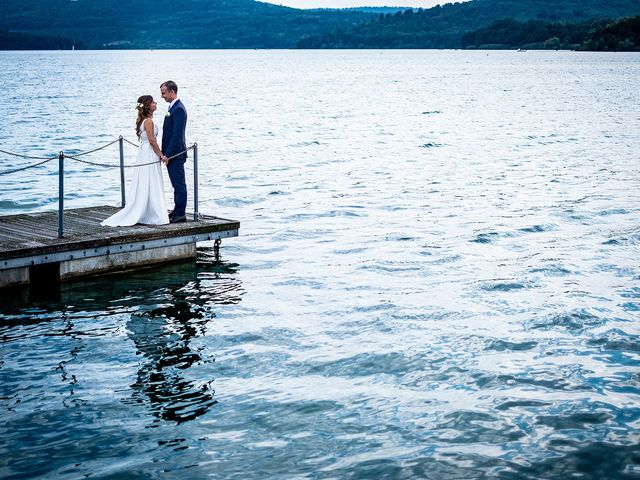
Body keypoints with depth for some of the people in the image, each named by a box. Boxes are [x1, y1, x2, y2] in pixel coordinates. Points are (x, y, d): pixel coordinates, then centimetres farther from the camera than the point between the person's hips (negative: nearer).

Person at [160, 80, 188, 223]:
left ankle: (180, 214, 0)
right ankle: (177, 212, 22)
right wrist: (164, 153, 16)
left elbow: (176, 135, -21)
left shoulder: (178, 109, -17)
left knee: (179, 184, -4)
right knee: (177, 184, 15)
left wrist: (167, 154, -20)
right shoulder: (173, 107, 15)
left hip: (175, 154, -10)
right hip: (171, 154, 10)